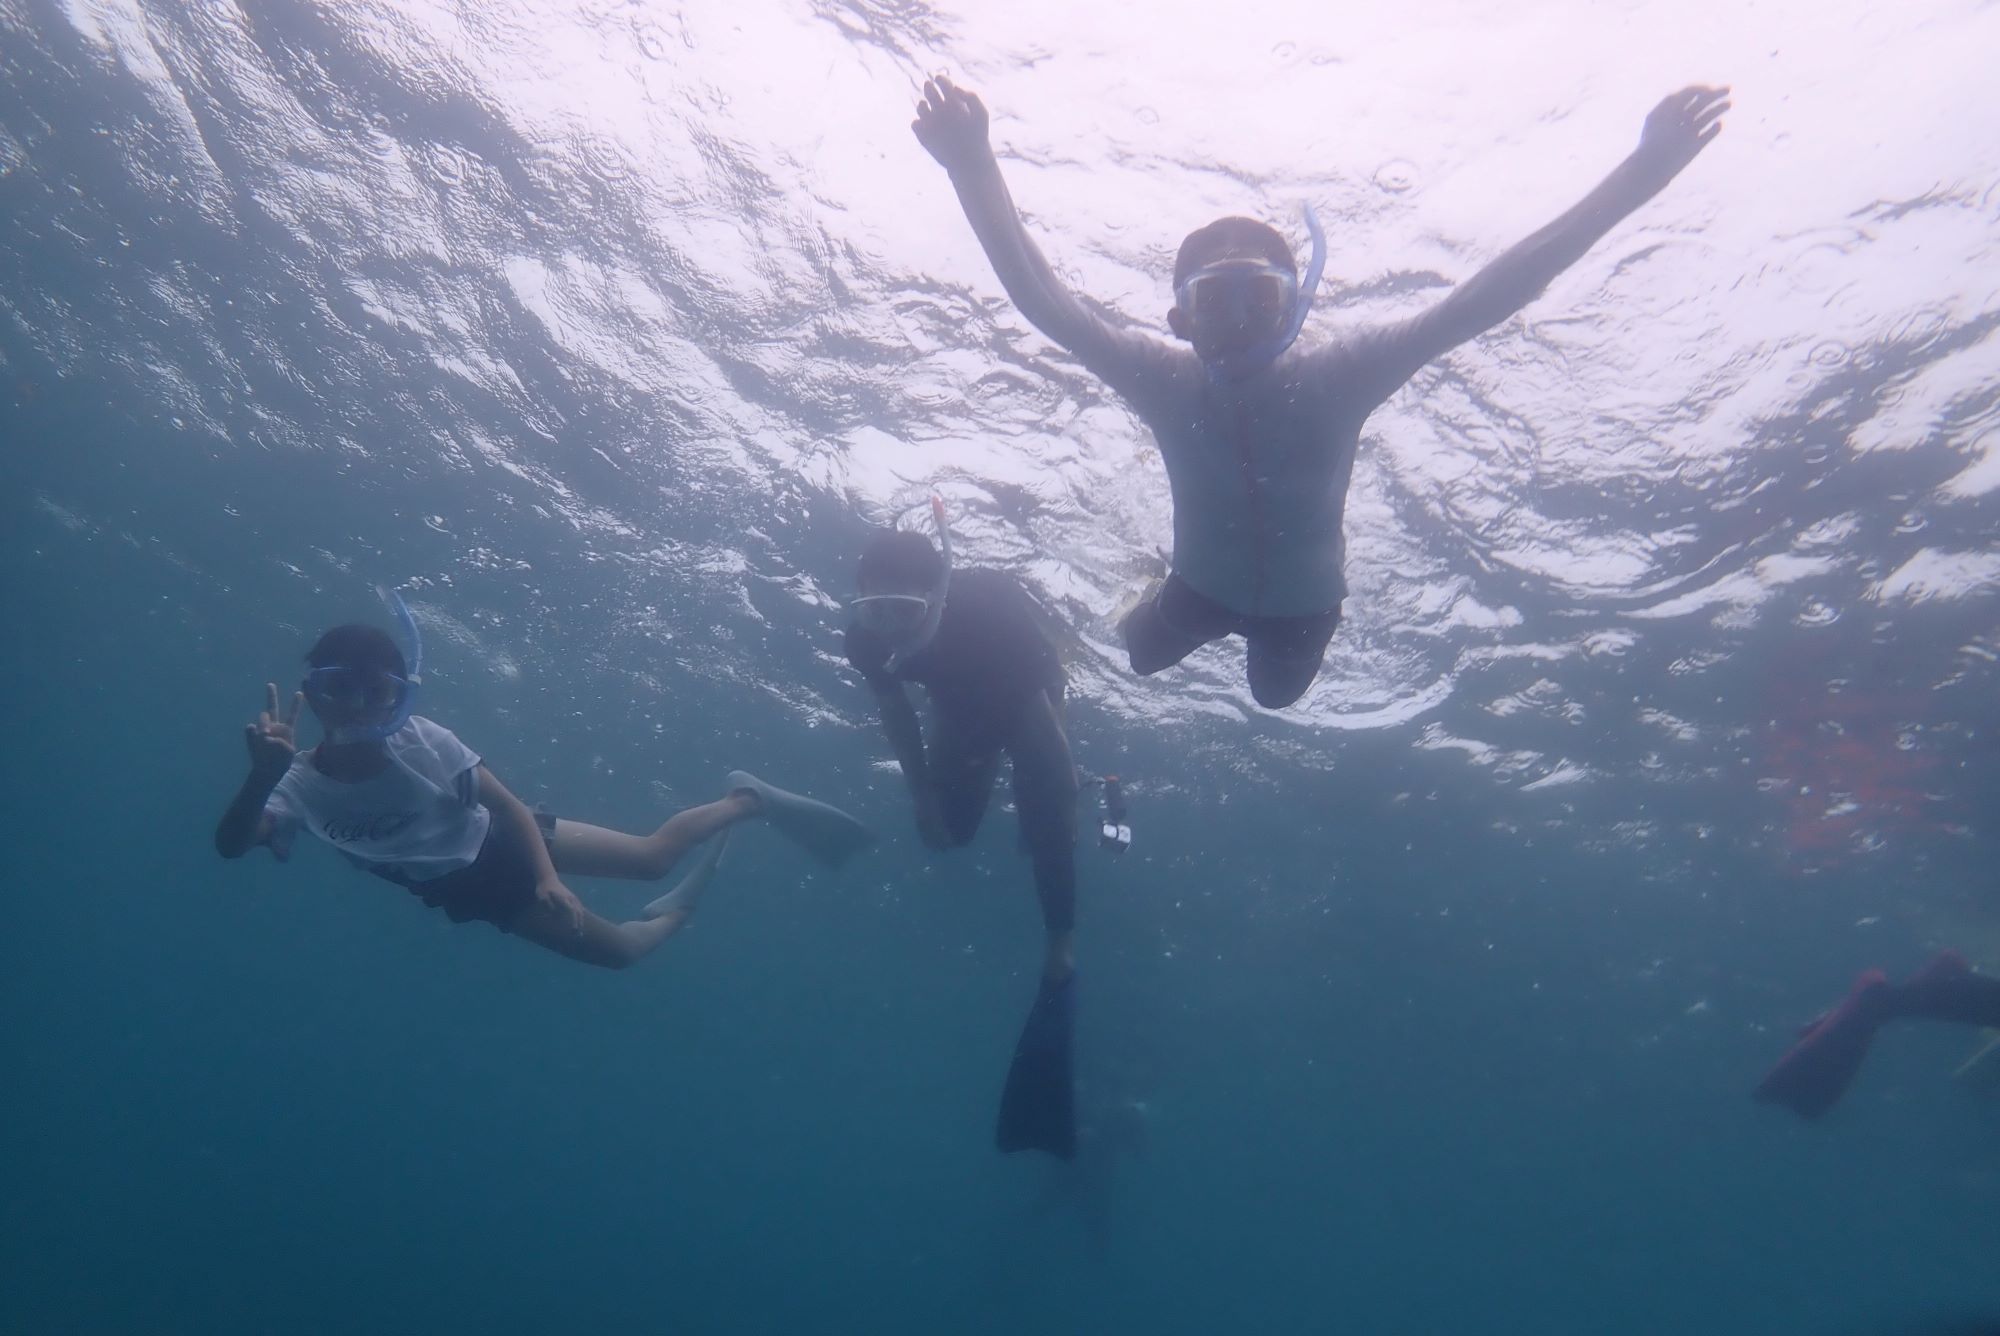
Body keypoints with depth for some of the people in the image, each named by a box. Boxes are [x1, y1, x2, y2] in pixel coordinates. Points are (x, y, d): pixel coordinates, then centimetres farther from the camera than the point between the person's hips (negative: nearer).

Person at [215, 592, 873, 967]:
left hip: (501, 846, -1)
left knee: (652, 856, -9)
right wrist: (262, 775, -59)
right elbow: (232, 845, -38)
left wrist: (547, 876, -35)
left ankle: (748, 798, 17)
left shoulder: (420, 741, -24)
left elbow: (511, 807, -20)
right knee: (616, 949, 2)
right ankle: (681, 912, 34)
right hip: (468, 895, 1)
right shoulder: (302, 785, -20)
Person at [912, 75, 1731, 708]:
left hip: (1303, 600, 1)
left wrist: (1636, 180, -48)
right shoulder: (1166, 382, -35)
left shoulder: (1336, 381, -36)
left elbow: (1480, 302, -41)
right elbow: (1042, 300, -41)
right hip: (1203, 584, 0)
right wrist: (974, 171, -54)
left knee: (1276, 699, 30)